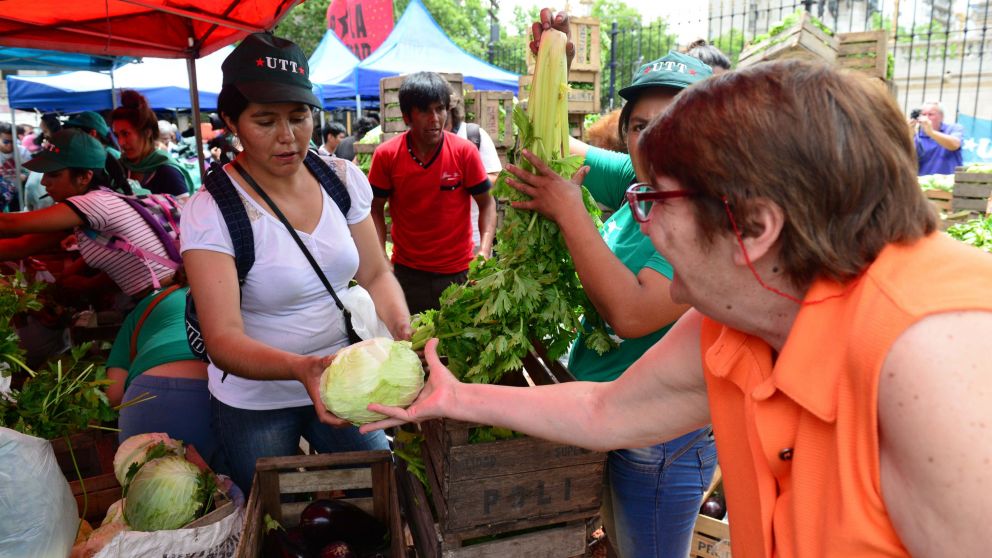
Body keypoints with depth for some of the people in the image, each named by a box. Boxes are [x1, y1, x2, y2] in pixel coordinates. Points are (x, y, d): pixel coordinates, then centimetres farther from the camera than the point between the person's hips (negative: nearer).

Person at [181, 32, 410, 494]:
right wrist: (299, 368, -46)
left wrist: (404, 330, -21)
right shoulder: (210, 210, -21)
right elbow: (223, 339, -27)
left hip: (340, 382, 4)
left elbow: (376, 274, -1)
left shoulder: (343, 179, -6)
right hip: (255, 403, -3)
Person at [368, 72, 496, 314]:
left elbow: (486, 203, -1)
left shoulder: (465, 151, -8)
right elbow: (376, 210, 2)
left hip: (458, 270, 0)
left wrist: (485, 250, -15)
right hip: (406, 272, 1)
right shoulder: (386, 155, -6)